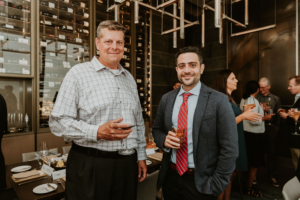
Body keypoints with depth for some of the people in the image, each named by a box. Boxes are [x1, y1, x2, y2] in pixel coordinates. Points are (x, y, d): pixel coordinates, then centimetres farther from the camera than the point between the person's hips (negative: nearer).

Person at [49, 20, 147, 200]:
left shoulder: (129, 78, 11)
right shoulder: (78, 73, -6)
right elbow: (58, 121, -10)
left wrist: (141, 156, 13)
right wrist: (97, 132, -22)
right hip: (90, 165, -4)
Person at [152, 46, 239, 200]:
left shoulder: (218, 101, -12)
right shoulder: (166, 99, 0)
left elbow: (229, 149, -11)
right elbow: (157, 129, 10)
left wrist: (216, 186, -10)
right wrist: (164, 140, -11)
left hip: (200, 182, -4)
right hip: (170, 178, 4)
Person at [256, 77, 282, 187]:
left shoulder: (276, 99, 8)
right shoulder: (256, 98, 4)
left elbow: (278, 115, 3)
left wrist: (276, 127, -11)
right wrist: (263, 109, -14)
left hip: (270, 128, 1)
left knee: (271, 153, 7)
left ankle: (272, 176, 21)